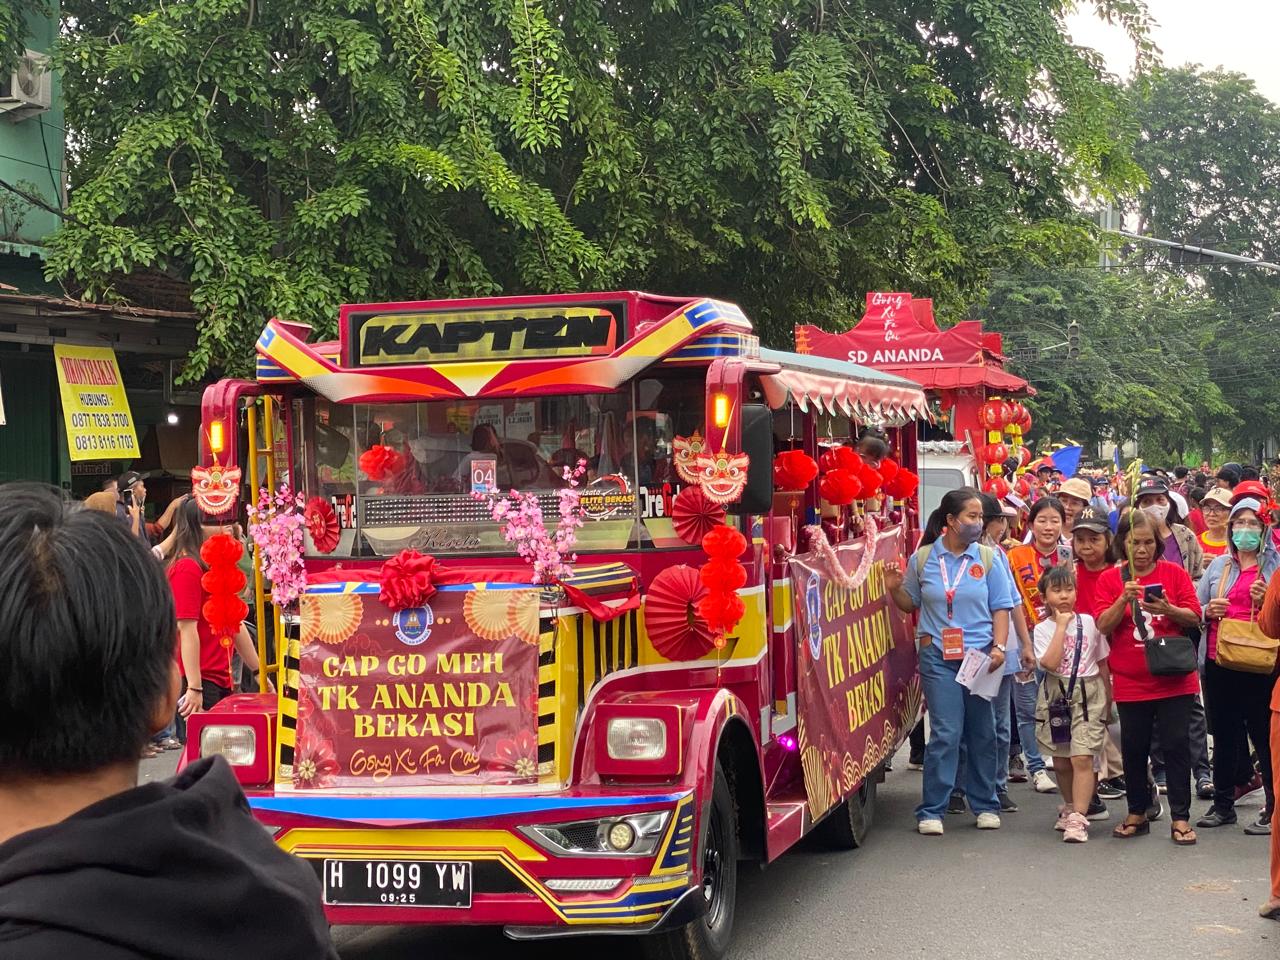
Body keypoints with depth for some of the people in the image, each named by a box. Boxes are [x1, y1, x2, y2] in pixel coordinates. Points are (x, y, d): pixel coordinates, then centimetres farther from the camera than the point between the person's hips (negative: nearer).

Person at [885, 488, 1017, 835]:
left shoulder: (988, 558, 4)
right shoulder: (923, 558, 3)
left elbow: (1001, 608, 4)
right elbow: (911, 605, 13)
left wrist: (999, 646, -9)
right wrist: (895, 588, -7)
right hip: (939, 656, -1)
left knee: (982, 733, 8)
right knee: (946, 733, -6)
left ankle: (985, 805, 22)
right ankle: (931, 810, 1)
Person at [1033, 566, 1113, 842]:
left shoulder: (1089, 622, 2)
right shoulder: (1042, 629, -1)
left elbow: (1102, 664, 10)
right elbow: (1050, 663, -18)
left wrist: (1108, 700, 9)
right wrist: (1061, 626, -13)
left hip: (1088, 695, -1)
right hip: (1055, 696, 1)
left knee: (1082, 757, -14)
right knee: (1060, 762, 11)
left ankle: (1078, 818, -15)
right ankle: (1069, 807, 33)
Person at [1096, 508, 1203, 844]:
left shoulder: (1175, 573, 2)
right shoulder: (1110, 579, 2)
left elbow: (1194, 618, -2)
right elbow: (1103, 625, -6)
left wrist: (1169, 610, -21)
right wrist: (1123, 599, -21)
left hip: (1174, 679, -1)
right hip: (1130, 683, 1)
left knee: (1177, 745, -1)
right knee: (1133, 748, 8)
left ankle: (1180, 817, 5)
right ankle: (1138, 812, 21)